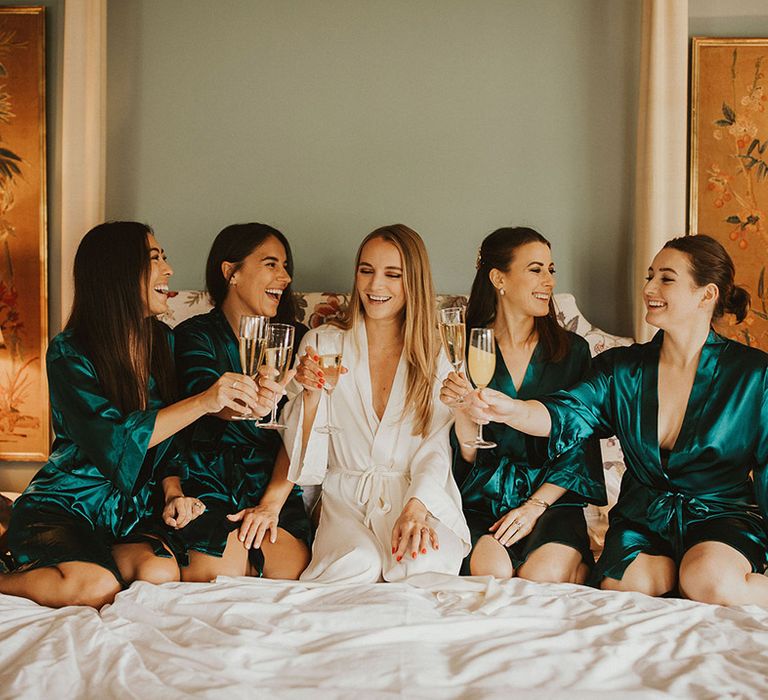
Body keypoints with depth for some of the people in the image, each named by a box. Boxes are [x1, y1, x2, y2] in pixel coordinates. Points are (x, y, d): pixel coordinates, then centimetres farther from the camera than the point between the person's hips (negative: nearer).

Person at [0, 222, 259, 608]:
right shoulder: (69, 352, -13)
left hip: (128, 511, 6)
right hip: (60, 504, -5)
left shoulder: (164, 342, 5)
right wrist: (203, 401, -32)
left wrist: (172, 492, -7)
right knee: (98, 587, -33)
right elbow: (115, 442, -25)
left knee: (161, 575, -25)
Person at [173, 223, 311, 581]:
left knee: (291, 569, -21)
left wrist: (272, 503, -12)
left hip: (273, 487, 3)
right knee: (223, 572, -24)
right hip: (209, 482, -3)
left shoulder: (296, 339, 10)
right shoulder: (194, 335, 1)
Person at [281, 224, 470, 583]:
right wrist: (311, 393, -15)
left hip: (417, 496, 1)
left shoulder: (435, 355, 8)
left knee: (427, 562, -32)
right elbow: (301, 456, 4)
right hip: (345, 499, -1)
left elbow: (435, 448, -1)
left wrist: (415, 508, -20)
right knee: (357, 563, -34)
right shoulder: (321, 344, 6)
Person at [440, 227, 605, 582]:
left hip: (551, 497, 1)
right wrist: (461, 410, -20)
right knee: (494, 572, -29)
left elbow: (580, 447, 3)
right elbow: (470, 455, 2)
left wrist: (535, 505, -11)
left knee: (543, 576, -27)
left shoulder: (573, 350, 5)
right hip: (482, 498, 0)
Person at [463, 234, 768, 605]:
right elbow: (568, 414, -14)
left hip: (722, 515, -2)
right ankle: (680, 565, 1)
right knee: (621, 582, -27)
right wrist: (510, 409, -35)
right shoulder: (623, 367, 3)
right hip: (642, 515, 3)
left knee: (710, 581, -34)